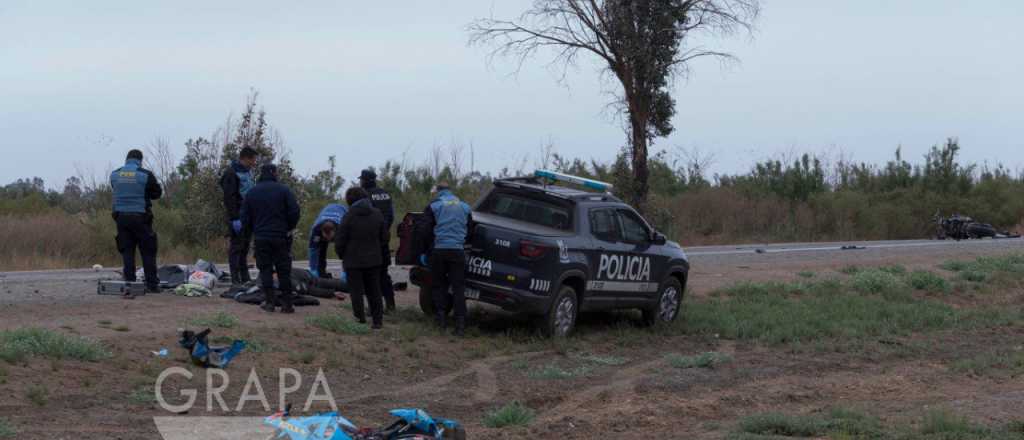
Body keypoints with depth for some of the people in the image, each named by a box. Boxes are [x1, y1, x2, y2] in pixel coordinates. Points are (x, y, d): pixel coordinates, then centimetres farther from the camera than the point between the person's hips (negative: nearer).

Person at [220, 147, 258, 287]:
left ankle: (245, 278, 16)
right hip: (238, 217, -8)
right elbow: (229, 198, -17)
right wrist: (234, 218, -21)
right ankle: (235, 279, -6)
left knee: (245, 247, 11)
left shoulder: (248, 172, 16)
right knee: (236, 247, -6)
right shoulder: (231, 173, -11)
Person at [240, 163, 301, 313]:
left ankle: (269, 301, 1)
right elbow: (294, 211, -8)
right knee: (284, 270, 4)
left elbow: (244, 215, 4)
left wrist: (249, 231, 18)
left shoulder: (252, 192, 4)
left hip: (260, 238, 1)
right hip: (281, 237, -1)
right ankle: (286, 303, 2)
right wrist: (290, 228, 7)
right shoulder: (283, 190, -3)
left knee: (265, 269, 7)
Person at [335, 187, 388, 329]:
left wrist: (341, 255, 7)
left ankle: (360, 321, 3)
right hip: (373, 260, 5)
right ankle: (378, 320, 11)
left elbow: (340, 241, -10)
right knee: (374, 291, 12)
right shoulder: (377, 214, 2)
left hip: (354, 261, -5)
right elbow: (384, 237, 7)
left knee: (356, 292, 3)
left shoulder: (349, 216, -13)